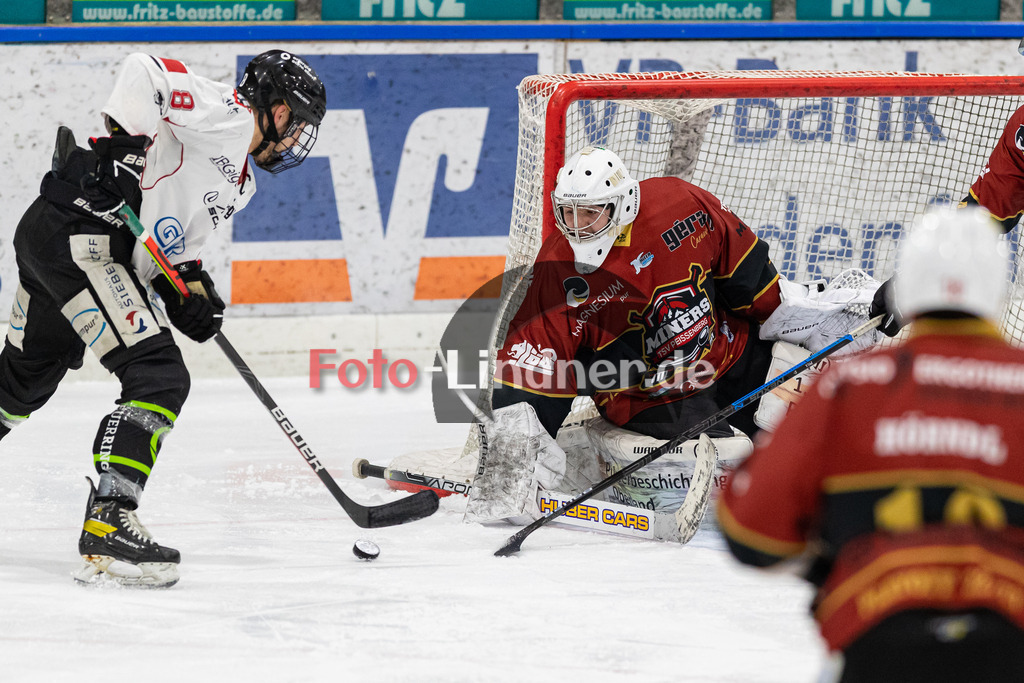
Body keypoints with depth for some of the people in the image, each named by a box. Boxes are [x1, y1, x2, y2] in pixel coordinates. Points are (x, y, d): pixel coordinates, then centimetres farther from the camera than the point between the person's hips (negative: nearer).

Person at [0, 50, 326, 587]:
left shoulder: (239, 183, 23)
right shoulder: (226, 115, -7)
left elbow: (175, 242, 20)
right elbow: (144, 72, -19)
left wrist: (190, 289, 2)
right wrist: (126, 140, -27)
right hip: (76, 234, -11)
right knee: (159, 377, -16)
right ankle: (107, 524, -24)